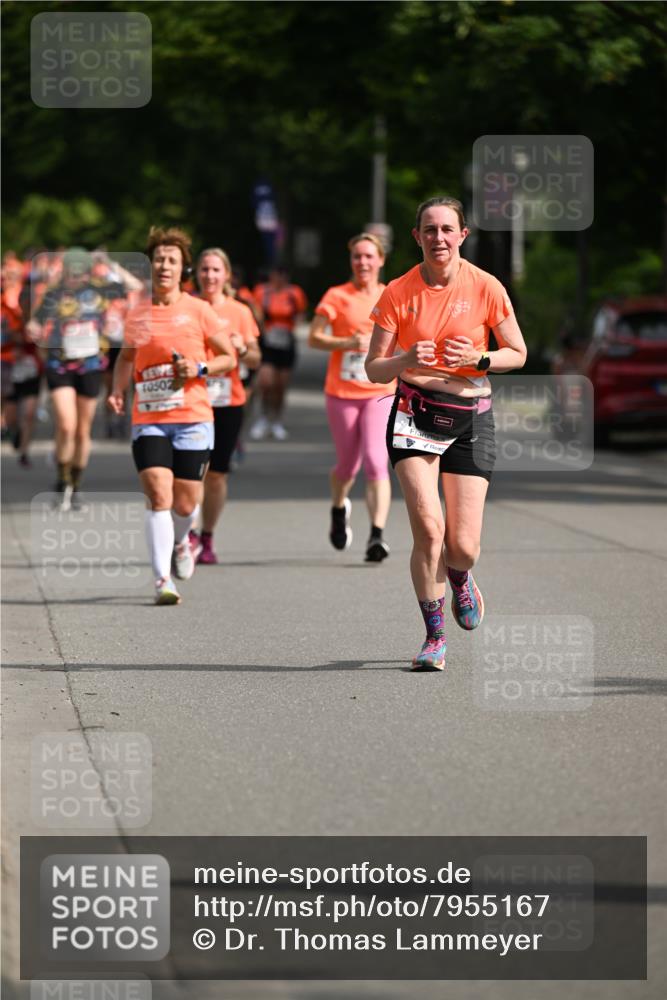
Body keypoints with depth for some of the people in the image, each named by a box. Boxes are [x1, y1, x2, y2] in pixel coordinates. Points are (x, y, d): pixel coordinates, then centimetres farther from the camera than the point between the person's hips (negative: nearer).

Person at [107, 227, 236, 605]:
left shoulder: (198, 310, 1)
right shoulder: (136, 315, 8)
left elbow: (229, 358, 7)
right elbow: (128, 356, 25)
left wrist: (200, 368, -11)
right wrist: (118, 391, 9)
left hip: (193, 418, -1)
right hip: (148, 419, 1)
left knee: (185, 504, 4)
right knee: (159, 496, -14)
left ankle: (180, 541, 39)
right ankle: (163, 579, -13)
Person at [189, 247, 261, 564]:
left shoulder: (239, 312, 6)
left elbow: (255, 361, 7)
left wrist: (242, 349, -14)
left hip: (228, 401, 1)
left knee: (217, 473, 4)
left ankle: (207, 539, 17)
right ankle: (187, 533, -14)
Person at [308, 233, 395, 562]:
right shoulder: (337, 296, -1)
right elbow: (314, 337, -6)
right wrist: (347, 343, -19)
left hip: (380, 393, 1)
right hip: (341, 393, 0)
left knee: (376, 461, -16)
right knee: (348, 465, 9)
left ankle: (377, 535, -20)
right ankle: (338, 508, 42)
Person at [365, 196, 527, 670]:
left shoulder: (486, 288, -5)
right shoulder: (398, 293, -4)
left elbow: (518, 354, 5)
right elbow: (374, 368, 0)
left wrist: (479, 359, -14)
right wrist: (406, 360, -21)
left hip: (471, 417, 0)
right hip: (414, 412, 0)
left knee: (462, 546, -3)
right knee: (428, 527, -17)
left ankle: (460, 580, 36)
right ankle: (435, 637, -1)